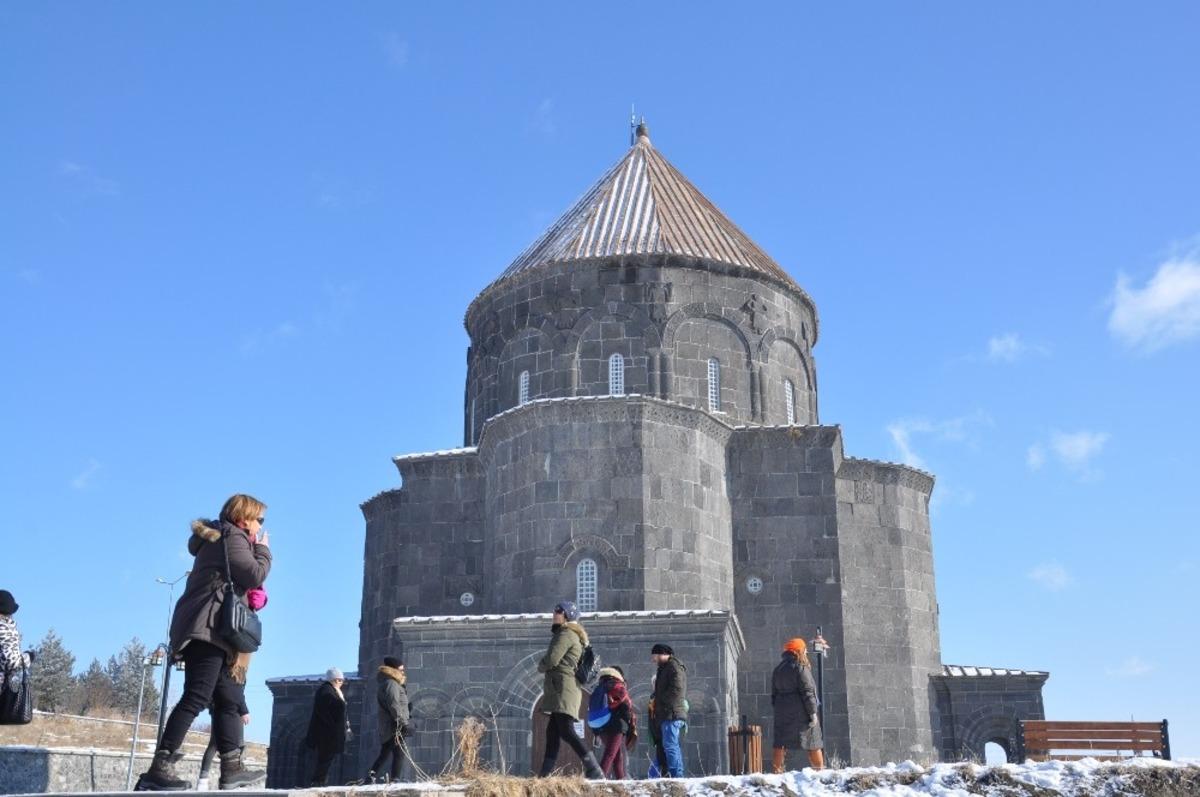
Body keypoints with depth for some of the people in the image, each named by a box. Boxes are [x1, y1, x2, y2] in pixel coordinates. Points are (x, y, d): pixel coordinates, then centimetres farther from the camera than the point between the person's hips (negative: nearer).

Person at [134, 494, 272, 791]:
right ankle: (159, 768, -23)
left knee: (229, 700, 7)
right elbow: (255, 576, -13)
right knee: (196, 697, -18)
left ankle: (232, 768, 5)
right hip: (207, 627, -11)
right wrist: (263, 548, 2)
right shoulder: (232, 538, -4)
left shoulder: (222, 540, 26)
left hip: (214, 631, 11)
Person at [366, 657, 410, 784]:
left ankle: (371, 777, 10)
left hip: (386, 727, 10)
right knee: (400, 753, -9)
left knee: (384, 753, 14)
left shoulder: (386, 683, 19)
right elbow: (394, 706, -20)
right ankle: (395, 780, -12)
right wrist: (404, 724, -22)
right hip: (394, 726, -10)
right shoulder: (391, 684, -12)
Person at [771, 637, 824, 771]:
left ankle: (776, 771, 1)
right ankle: (819, 771, 7)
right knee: (813, 742, 4)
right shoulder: (801, 668, -8)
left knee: (780, 743, 5)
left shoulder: (778, 669, 13)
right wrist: (813, 712, -10)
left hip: (782, 711, 6)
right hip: (800, 711, -6)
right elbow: (807, 692, -13)